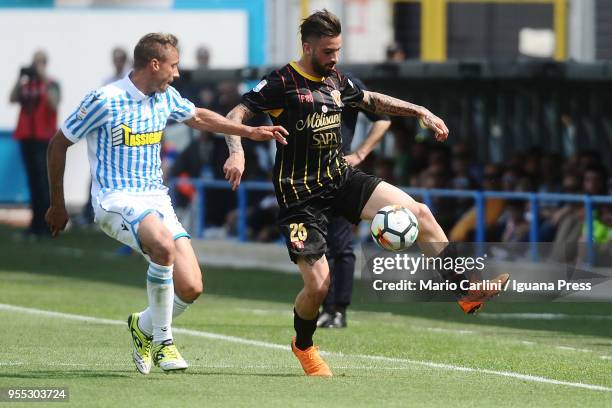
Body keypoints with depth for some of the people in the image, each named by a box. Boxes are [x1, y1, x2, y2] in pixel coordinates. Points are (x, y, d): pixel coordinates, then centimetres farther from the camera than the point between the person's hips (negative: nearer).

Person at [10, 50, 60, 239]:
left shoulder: (50, 84, 0)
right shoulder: (26, 85, 12)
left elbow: (54, 104, -17)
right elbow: (12, 99, -1)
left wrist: (44, 79, -17)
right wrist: (20, 80, -9)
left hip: (44, 138, -5)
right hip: (27, 137, 5)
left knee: (43, 180, -12)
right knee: (33, 180, 7)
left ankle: (47, 224, -13)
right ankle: (37, 222, 12)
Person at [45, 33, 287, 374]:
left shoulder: (166, 97, 8)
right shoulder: (105, 101, -11)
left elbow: (199, 118, 30)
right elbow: (59, 144, -1)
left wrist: (250, 132, 28)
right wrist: (58, 205, 4)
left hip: (156, 199, 7)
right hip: (116, 201, -7)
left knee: (191, 288, -9)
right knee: (165, 244, -37)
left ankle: (144, 327, 23)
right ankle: (162, 341, -20)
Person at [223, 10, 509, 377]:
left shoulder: (336, 80, 8)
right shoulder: (282, 83, -12)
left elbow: (373, 101, 26)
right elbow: (237, 115, -17)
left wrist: (421, 112, 20)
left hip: (342, 179, 6)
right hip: (300, 193, -6)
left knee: (419, 212, -11)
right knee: (319, 284, -13)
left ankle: (467, 293, -5)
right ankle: (303, 346, 20)